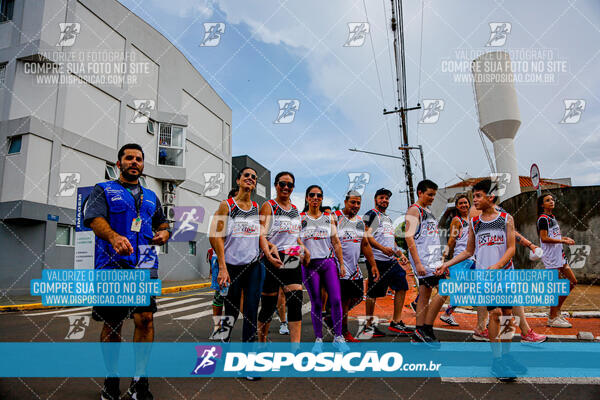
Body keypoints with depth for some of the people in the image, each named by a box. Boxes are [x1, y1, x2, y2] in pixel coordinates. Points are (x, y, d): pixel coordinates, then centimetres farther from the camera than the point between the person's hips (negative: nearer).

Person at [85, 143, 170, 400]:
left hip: (145, 266, 2)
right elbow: (94, 218, -9)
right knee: (112, 323, 6)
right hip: (111, 266, -2)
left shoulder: (151, 196, 21)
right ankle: (111, 378, 24)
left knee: (145, 318, -8)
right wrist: (114, 236, -30)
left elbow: (162, 224, 26)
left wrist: (164, 233, 1)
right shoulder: (103, 190, 9)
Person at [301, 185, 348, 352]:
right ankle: (318, 339, 15)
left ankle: (338, 337, 9)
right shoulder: (300, 218, 5)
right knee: (316, 303, 2)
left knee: (336, 300, -4)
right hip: (309, 264, -2)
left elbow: (336, 242, 11)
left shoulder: (329, 218, 11)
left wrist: (341, 264, 7)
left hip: (329, 262, 2)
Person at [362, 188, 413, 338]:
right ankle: (368, 326, 7)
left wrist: (400, 253, 17)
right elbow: (367, 236, -15)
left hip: (391, 260, 9)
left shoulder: (388, 218, 24)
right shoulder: (371, 215, -4)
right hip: (377, 260, -9)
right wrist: (382, 248, -26)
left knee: (402, 287, 5)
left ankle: (396, 322, 13)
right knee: (373, 293, -3)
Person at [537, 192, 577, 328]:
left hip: (559, 255, 10)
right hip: (551, 257, -10)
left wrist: (564, 238, 8)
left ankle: (556, 310, 21)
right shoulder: (543, 219, -12)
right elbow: (544, 238, -20)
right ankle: (553, 318, 4)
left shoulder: (552, 218, 17)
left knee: (572, 281, 13)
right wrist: (563, 241, -17)